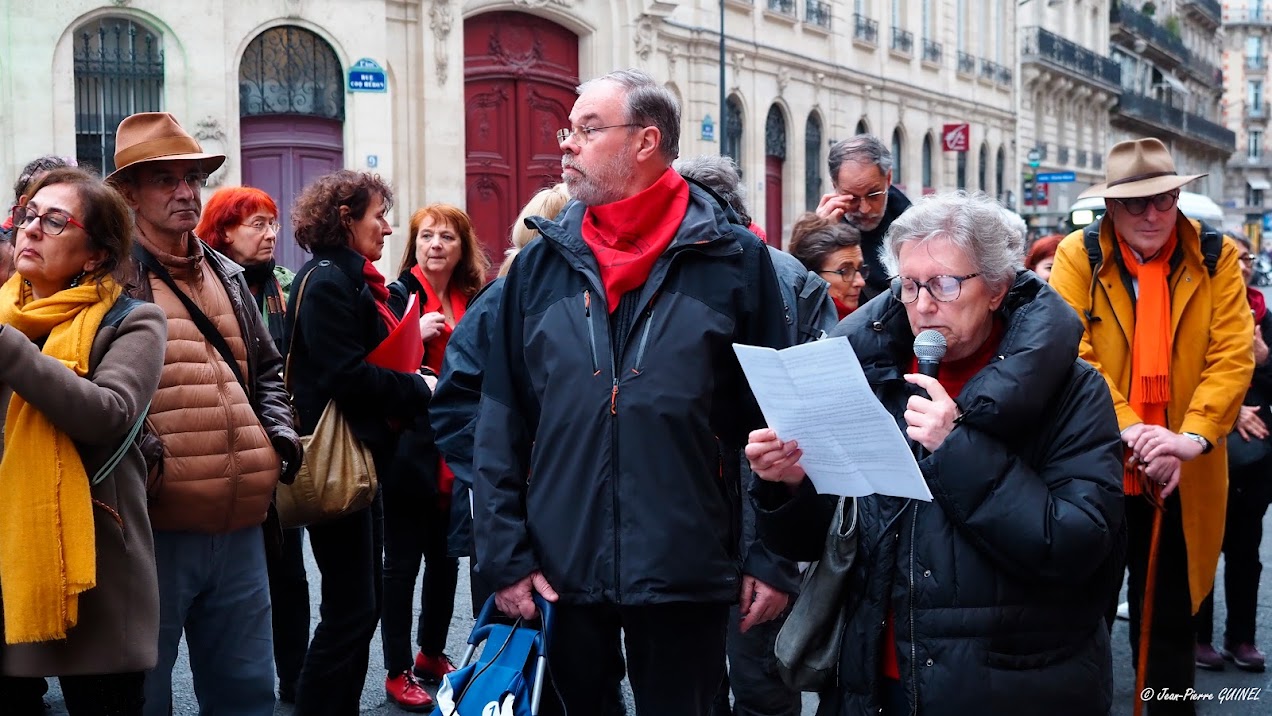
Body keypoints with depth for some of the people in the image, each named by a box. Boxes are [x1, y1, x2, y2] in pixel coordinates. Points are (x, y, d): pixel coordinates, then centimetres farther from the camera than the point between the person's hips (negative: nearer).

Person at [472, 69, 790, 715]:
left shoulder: (734, 262, -2)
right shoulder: (540, 265, 5)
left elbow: (772, 420, 1)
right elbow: (501, 426, 5)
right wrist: (506, 557, -1)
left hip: (687, 578, -2)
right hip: (560, 575, 2)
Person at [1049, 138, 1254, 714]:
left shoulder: (1216, 258, 0)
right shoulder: (1078, 256, -4)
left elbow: (1233, 355, -8)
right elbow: (1073, 354, -13)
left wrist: (1193, 436, -22)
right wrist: (1131, 432, -24)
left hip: (1184, 477, 1)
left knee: (1170, 618, 13)